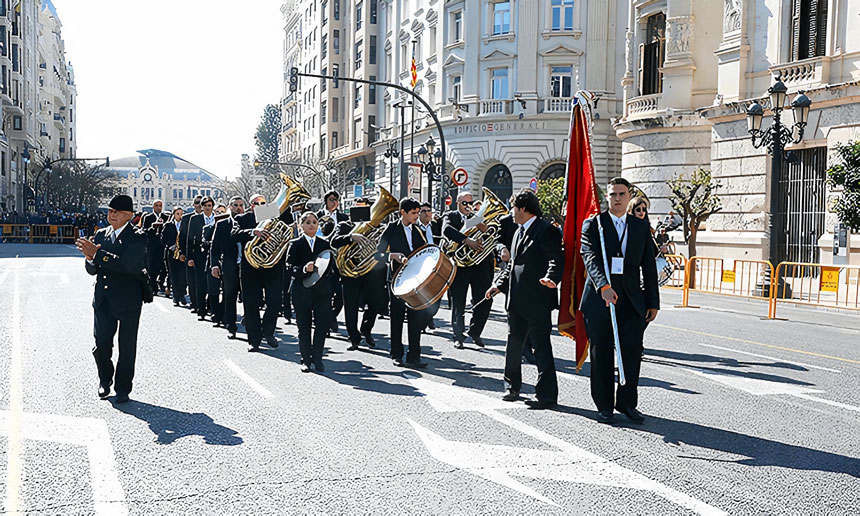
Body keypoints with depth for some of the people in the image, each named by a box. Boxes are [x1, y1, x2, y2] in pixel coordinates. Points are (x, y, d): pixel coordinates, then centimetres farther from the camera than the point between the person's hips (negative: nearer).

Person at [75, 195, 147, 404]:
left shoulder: (138, 237, -9)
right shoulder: (101, 234, 9)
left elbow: (126, 264, -25)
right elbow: (91, 269, 8)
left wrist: (97, 254, -26)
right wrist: (91, 259, -15)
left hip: (128, 300, -5)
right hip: (103, 299, 5)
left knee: (127, 348, 6)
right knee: (101, 344, 9)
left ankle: (123, 389, 18)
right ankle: (105, 380, 32)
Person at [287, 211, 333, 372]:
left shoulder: (325, 243, 12)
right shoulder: (295, 244, 3)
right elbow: (290, 267, -7)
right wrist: (304, 269, -25)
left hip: (322, 290, 2)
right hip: (302, 290, -2)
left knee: (322, 325, -4)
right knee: (304, 326, 5)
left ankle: (317, 358, 10)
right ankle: (306, 360, 14)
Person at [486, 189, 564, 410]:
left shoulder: (546, 230, -10)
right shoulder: (519, 232, 18)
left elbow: (557, 259, -20)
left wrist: (551, 277, -39)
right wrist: (500, 284, 13)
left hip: (538, 301, -9)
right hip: (517, 300, 9)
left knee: (541, 345, -4)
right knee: (514, 343, 16)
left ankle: (547, 394, 2)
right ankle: (512, 386, 30)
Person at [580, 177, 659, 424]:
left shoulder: (641, 227, 13)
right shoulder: (593, 224, 2)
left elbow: (649, 266, 13)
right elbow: (591, 258, -12)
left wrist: (653, 302, 9)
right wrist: (604, 286, -28)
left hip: (632, 301, 2)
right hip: (599, 299, -2)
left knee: (632, 352, -2)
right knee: (601, 355, 3)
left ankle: (627, 402, 13)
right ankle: (604, 406, 14)